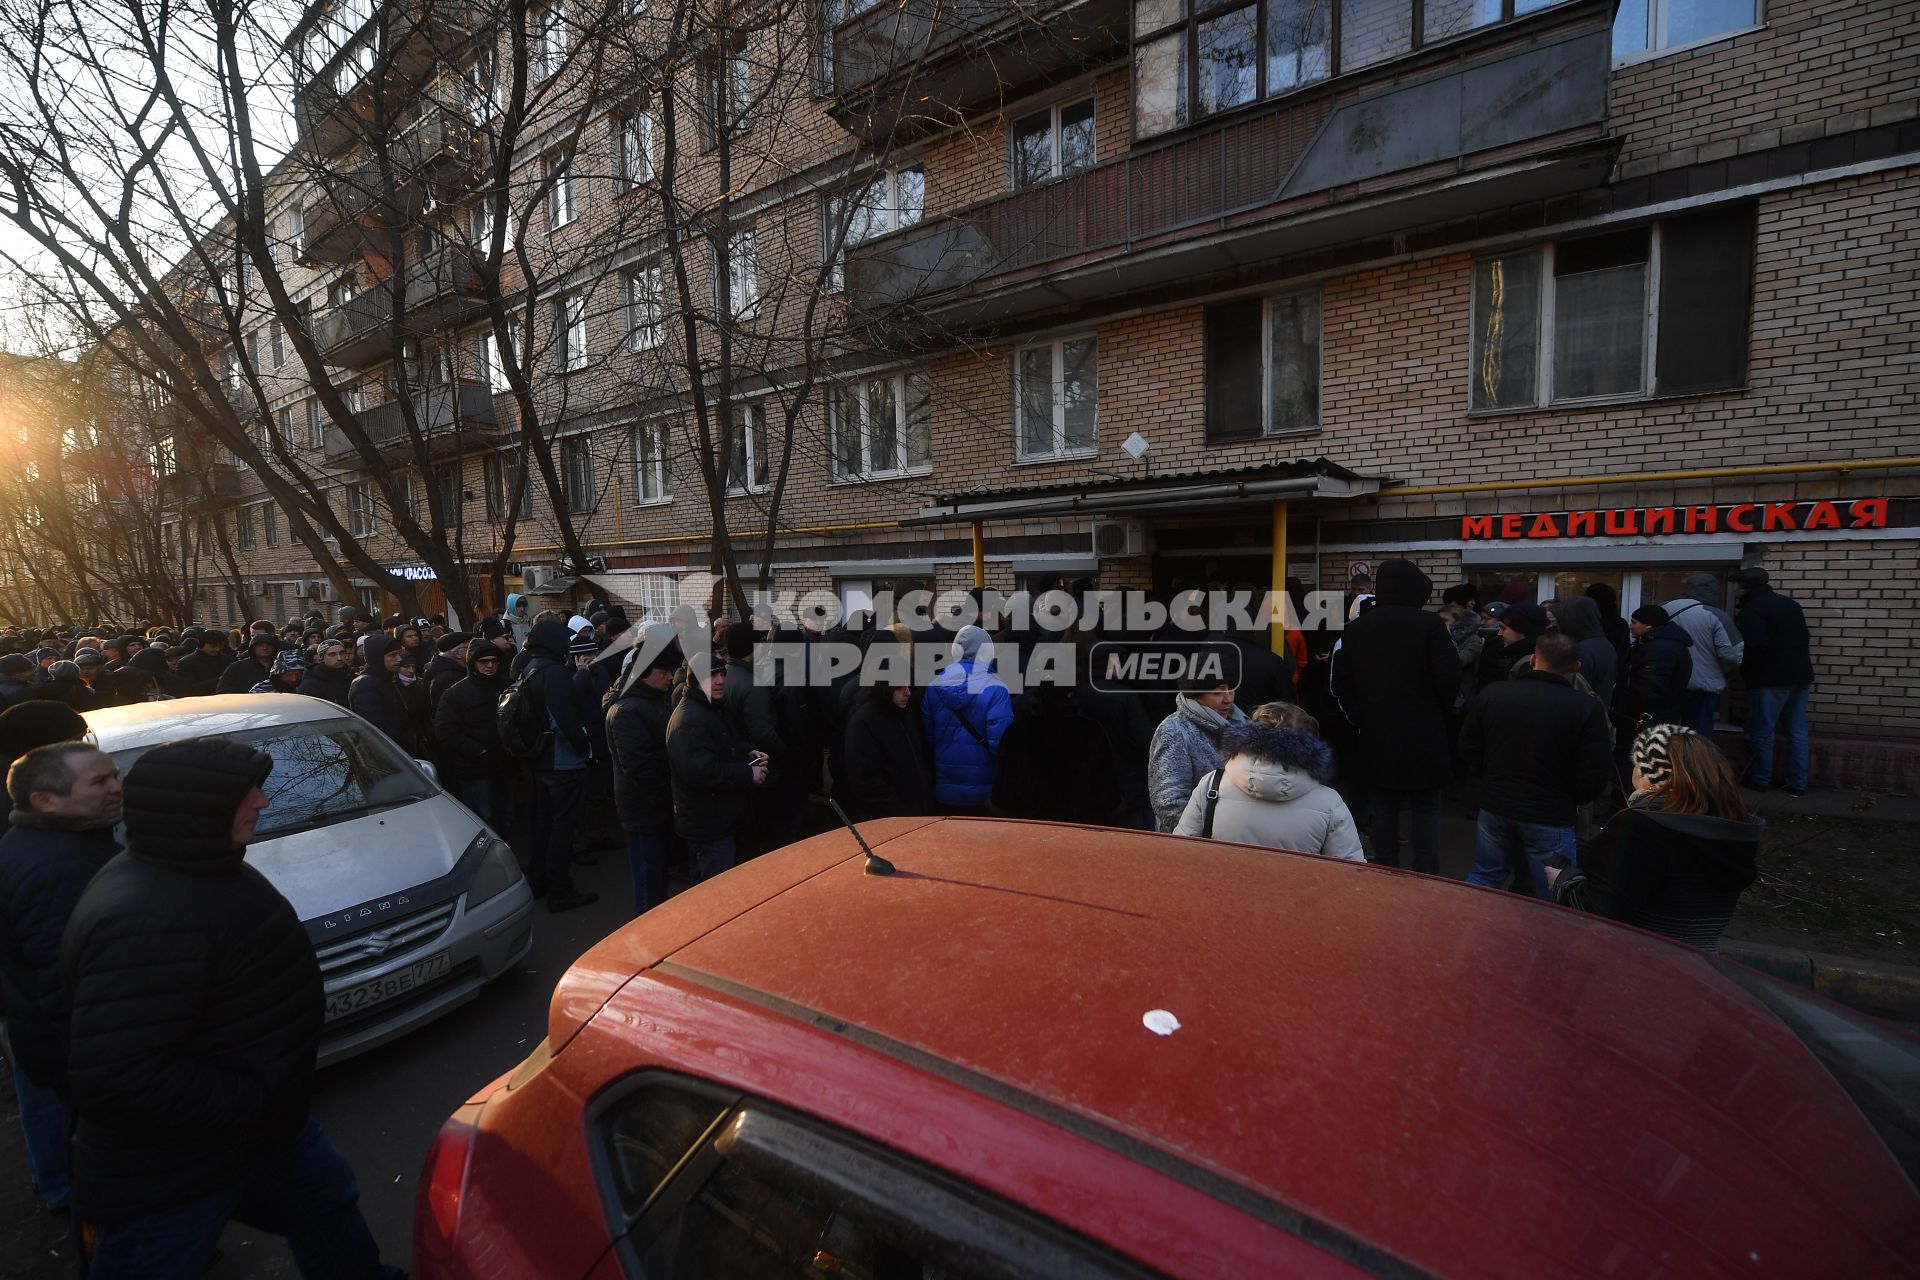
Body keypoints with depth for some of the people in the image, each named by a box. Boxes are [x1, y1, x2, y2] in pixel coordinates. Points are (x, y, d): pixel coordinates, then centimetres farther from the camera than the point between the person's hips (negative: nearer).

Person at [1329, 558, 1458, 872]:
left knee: (1383, 810, 12)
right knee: (1425, 810, 7)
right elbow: (1449, 677, -13)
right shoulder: (1430, 624, -11)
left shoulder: (1355, 628, 2)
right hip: (1423, 737, -3)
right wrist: (1438, 711, 5)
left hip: (1376, 738, 3)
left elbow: (1341, 684, 3)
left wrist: (1362, 718, 10)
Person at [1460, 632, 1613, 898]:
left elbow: (1469, 746, 5)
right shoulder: (1588, 708, -15)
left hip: (1495, 806, 3)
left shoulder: (1492, 694, -5)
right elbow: (1596, 774, -13)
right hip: (1551, 817, -3)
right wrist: (1571, 800, 7)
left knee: (1485, 878, 22)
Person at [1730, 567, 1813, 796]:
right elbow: (1806, 640, 21)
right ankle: (1798, 783, 13)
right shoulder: (1790, 604, 14)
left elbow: (1755, 646, -22)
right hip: (1800, 676, 8)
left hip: (1771, 678, -8)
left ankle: (1759, 779, 9)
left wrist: (1743, 668, -8)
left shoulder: (1752, 609, -12)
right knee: (1797, 731, 10)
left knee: (1761, 732, 2)